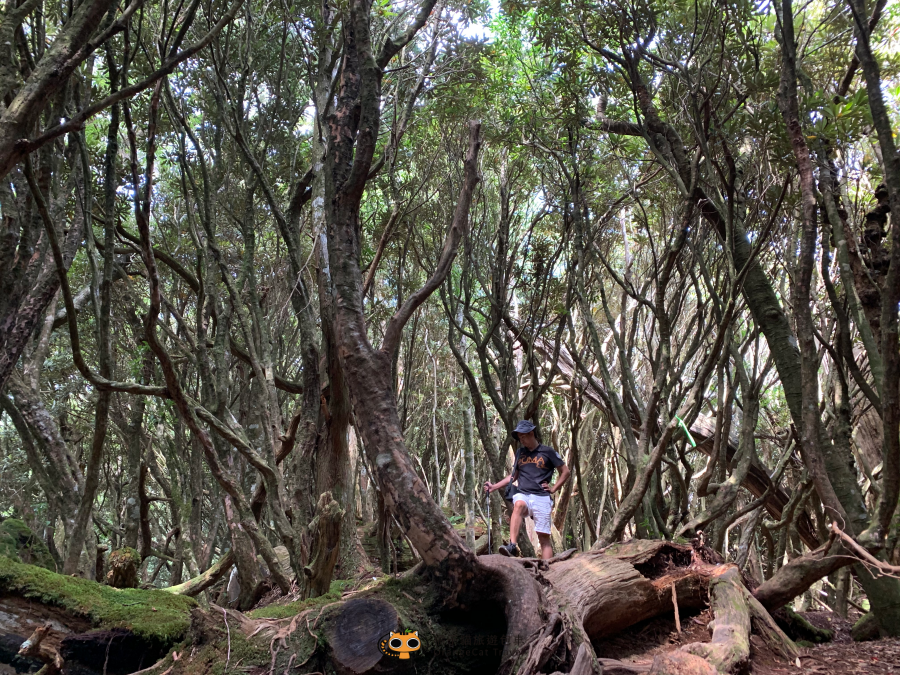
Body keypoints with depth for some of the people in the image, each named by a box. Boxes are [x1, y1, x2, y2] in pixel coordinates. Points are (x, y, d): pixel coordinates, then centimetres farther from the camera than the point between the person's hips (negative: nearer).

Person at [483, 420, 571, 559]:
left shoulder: (547, 452, 6)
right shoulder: (520, 452, 17)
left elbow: (565, 471, 11)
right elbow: (514, 475, 25)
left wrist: (554, 489, 4)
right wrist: (494, 486, 17)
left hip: (541, 497, -2)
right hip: (522, 495, 2)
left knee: (544, 536, -5)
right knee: (518, 505, -34)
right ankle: (512, 546, -44)